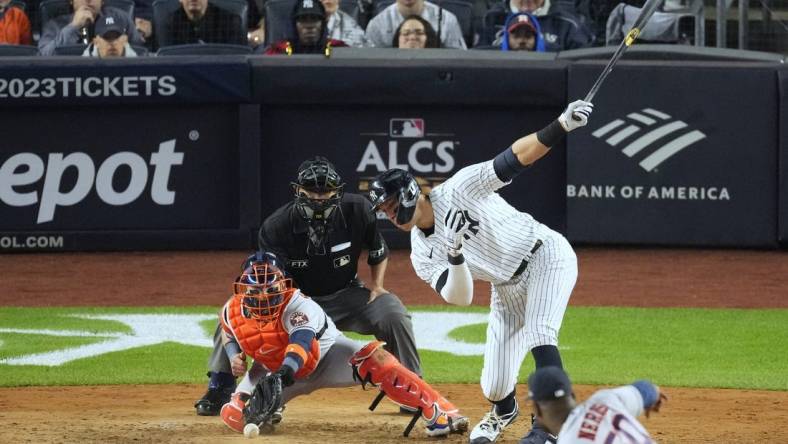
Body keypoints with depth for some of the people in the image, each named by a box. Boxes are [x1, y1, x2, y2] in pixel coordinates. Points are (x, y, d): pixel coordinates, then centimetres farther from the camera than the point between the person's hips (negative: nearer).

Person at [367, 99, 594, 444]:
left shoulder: (458, 190, -19)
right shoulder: (422, 255, -4)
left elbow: (518, 156, -25)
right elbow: (459, 297, -13)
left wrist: (562, 125, -38)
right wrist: (455, 258, -33)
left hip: (546, 256, -6)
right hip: (507, 285, 6)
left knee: (538, 334, -30)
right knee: (493, 386, 2)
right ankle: (504, 411, 37)